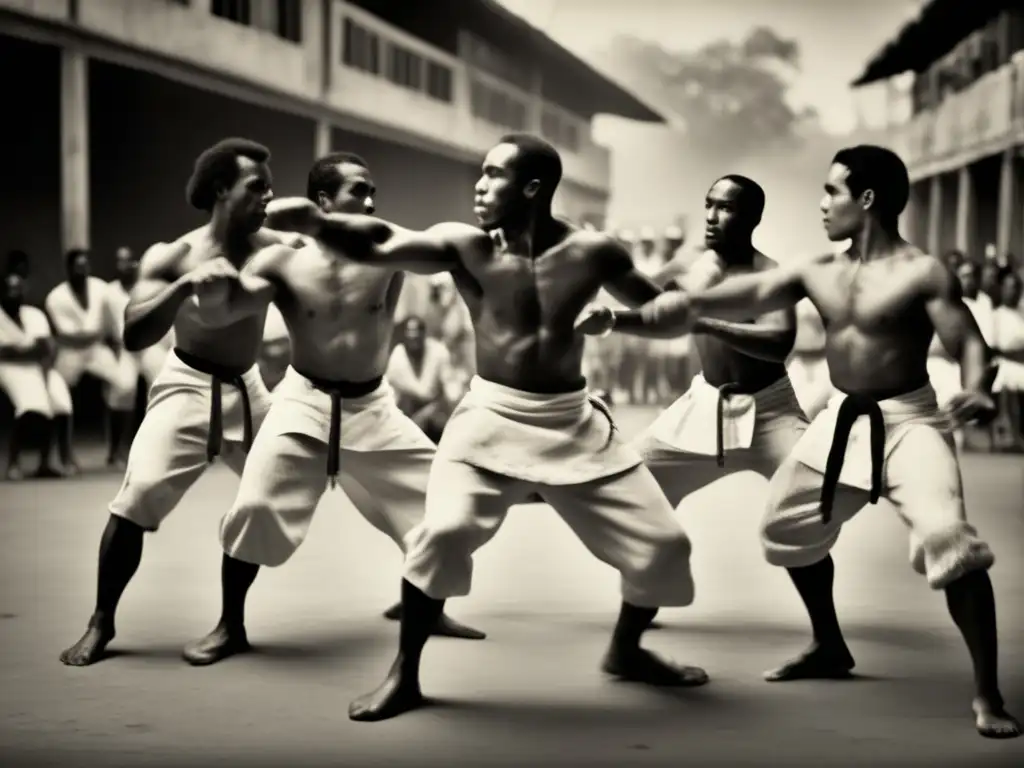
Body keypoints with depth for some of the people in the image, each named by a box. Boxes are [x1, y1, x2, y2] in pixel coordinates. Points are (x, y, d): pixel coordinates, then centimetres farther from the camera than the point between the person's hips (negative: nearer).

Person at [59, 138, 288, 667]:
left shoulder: (275, 250, -11)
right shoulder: (172, 258, -16)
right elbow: (133, 336, -26)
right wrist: (185, 285, -38)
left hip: (246, 387, 3)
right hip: (189, 386, -3)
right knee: (139, 494, -16)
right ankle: (101, 622, 0)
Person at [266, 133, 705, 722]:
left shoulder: (592, 252, -3)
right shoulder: (464, 246, -8)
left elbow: (661, 310, 14)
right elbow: (380, 245, -24)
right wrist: (312, 220, -38)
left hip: (573, 421, 3)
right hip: (492, 417, -2)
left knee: (662, 542, 5)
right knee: (444, 532, -25)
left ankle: (626, 651, 34)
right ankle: (404, 677, -5)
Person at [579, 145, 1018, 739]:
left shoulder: (923, 273, -12)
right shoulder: (817, 273, 4)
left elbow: (970, 343, -17)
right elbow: (744, 298, 0)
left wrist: (978, 390, -40)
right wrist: (653, 311, -11)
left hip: (908, 422, -7)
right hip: (842, 422, 7)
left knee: (951, 541, -26)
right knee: (787, 525, 18)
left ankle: (988, 695, -16)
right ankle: (830, 648, 39)